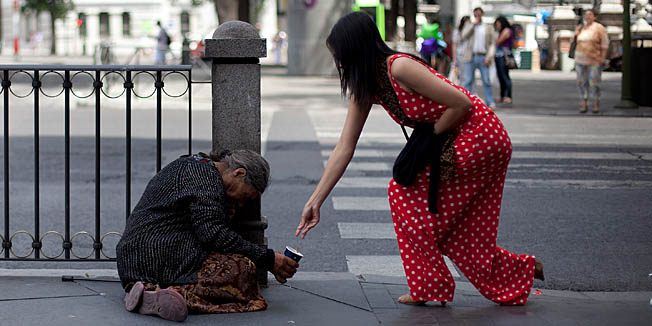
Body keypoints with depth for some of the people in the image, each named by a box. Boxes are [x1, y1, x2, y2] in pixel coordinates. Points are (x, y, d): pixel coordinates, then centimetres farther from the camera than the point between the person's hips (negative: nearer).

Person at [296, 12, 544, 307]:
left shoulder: (399, 68, -24)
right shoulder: (364, 89, 3)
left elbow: (461, 103, -24)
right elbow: (344, 150, 4)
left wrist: (431, 137, -11)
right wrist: (315, 202, 1)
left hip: (479, 136, -9)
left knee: (404, 192, -8)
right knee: (453, 230, 10)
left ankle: (430, 285, 2)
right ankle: (523, 272, 27)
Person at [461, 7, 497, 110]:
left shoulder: (489, 28, 13)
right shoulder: (469, 26, 16)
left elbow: (492, 44, 7)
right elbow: (464, 36, -3)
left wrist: (489, 57, -6)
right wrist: (473, 24, -3)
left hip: (483, 58, -1)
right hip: (470, 57, 1)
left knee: (487, 81, -5)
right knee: (468, 81, -2)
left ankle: (490, 103, -4)